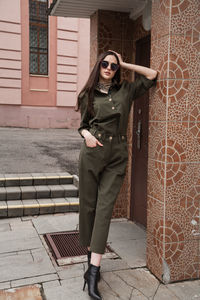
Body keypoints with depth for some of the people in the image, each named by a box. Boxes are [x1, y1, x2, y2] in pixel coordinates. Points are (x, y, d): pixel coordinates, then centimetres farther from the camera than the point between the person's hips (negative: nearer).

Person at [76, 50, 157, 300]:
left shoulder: (125, 90, 11)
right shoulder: (88, 94, 10)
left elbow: (151, 75, 10)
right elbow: (83, 124, 15)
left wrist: (124, 64, 11)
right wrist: (86, 134, -7)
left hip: (117, 155, 0)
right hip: (92, 152, 1)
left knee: (104, 208, -7)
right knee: (88, 205, 3)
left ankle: (93, 272, -6)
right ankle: (91, 257, 22)